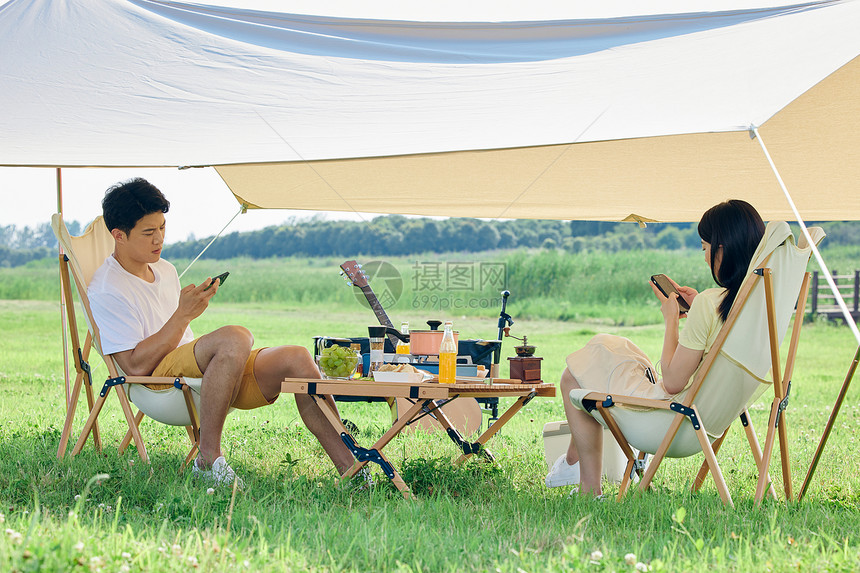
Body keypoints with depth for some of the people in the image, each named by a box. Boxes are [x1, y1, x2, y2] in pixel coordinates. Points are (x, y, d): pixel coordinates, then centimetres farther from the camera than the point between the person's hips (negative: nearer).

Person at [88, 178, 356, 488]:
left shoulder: (165, 271, 21)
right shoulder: (106, 290, -6)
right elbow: (135, 365, -16)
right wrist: (183, 314, -17)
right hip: (160, 379, -8)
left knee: (297, 358, -15)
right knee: (235, 337, -36)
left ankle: (349, 468, -18)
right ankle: (208, 458, -30)